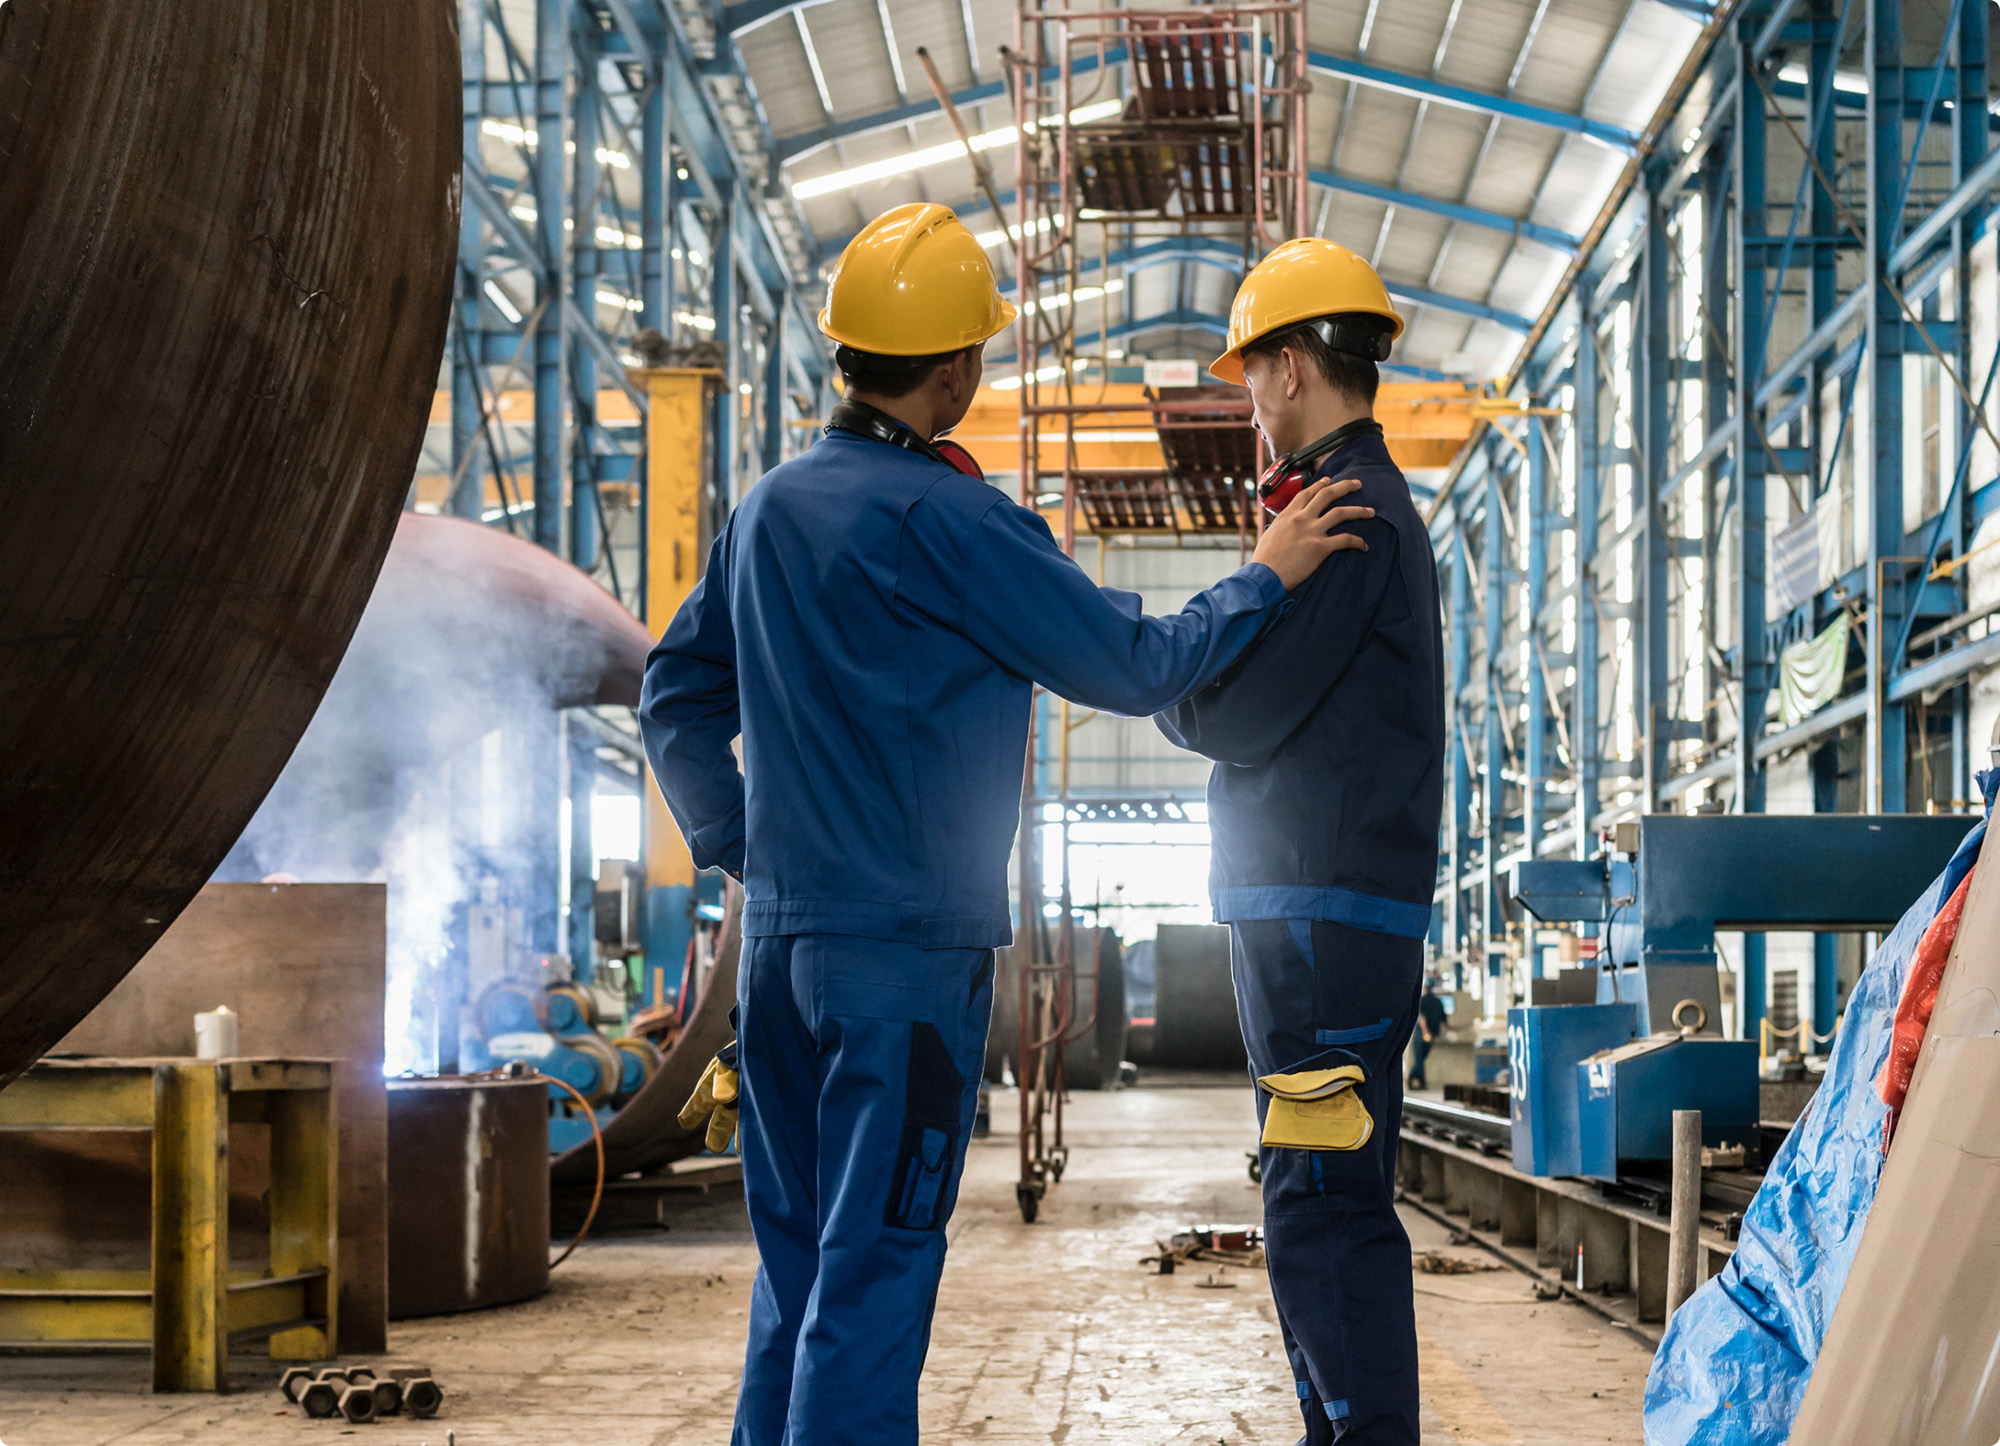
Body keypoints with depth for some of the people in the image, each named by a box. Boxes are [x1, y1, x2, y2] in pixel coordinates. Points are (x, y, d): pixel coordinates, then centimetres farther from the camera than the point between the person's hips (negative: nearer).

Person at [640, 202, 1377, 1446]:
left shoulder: (768, 509, 10)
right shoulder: (941, 516, -14)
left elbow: (676, 699, 19)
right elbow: (1135, 665, -9)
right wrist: (1265, 579, 4)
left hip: (780, 936, 8)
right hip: (909, 943, -8)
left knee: (798, 1262, 15)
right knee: (876, 1265, -3)